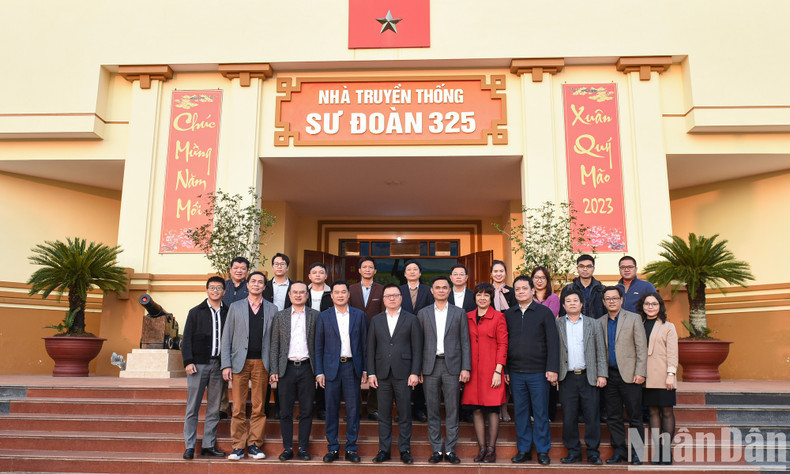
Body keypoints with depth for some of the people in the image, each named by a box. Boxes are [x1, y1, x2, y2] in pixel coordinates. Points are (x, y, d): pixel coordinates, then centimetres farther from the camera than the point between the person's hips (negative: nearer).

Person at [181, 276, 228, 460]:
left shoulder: (227, 313, 9)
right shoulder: (195, 312, 5)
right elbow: (187, 339, 2)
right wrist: (188, 361, -9)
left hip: (218, 365, 2)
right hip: (198, 364, -2)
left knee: (214, 408, 7)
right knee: (193, 407, 1)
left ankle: (209, 445, 15)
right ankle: (190, 447, 8)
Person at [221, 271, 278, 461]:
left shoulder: (272, 309, 9)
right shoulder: (235, 307, 9)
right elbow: (226, 337, 6)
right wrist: (226, 365, -3)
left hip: (262, 363, 0)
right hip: (240, 362, 0)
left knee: (258, 407, 4)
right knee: (238, 407, 1)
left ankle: (254, 444, 14)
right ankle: (238, 446, 11)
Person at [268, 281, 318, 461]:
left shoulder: (315, 316, 5)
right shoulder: (280, 316, 8)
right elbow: (274, 345, 7)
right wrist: (274, 371, 0)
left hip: (307, 368, -1)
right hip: (287, 368, 1)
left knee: (306, 411, 5)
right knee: (285, 412, 5)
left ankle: (303, 448, 15)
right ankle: (287, 448, 15)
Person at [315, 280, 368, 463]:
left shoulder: (359, 315, 7)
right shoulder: (324, 316, 4)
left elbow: (364, 343, 8)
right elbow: (318, 347, 5)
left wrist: (365, 369, 3)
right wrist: (319, 372, -1)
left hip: (352, 367, 1)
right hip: (332, 367, 0)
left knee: (353, 409, 4)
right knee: (331, 409, 4)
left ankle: (351, 448, 14)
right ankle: (333, 448, 15)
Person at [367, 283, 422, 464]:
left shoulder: (411, 319, 4)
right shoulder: (376, 320, 10)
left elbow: (417, 348, 1)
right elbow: (370, 348, 9)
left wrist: (415, 373, -6)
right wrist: (371, 373, 2)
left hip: (403, 373, -2)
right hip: (382, 374, 2)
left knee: (405, 414, 4)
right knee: (384, 415, 7)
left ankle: (405, 450, 15)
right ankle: (384, 450, 16)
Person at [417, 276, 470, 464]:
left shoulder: (459, 313, 7)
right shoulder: (423, 313, 8)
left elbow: (465, 342, 4)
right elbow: (419, 343, 7)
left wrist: (466, 368, -4)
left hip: (452, 366, -1)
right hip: (430, 366, 1)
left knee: (452, 410, 2)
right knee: (433, 410, 5)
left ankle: (450, 450, 12)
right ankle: (436, 450, 14)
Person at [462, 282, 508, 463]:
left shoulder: (498, 317, -2)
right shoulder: (468, 317, 9)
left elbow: (502, 345, -4)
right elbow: (465, 344, 11)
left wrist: (498, 371, -10)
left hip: (491, 371, -3)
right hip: (473, 370, 3)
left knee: (492, 410, 2)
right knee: (477, 410, 6)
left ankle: (491, 449, 13)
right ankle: (482, 449, 17)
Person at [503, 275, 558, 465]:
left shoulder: (544, 312, 0)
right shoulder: (508, 314, 8)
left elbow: (553, 342, -3)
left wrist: (552, 369, -9)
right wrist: (504, 369, 5)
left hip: (538, 372, -2)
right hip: (515, 372, 3)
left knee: (541, 412, 4)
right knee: (520, 412, 9)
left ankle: (543, 451, 16)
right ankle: (523, 450, 20)